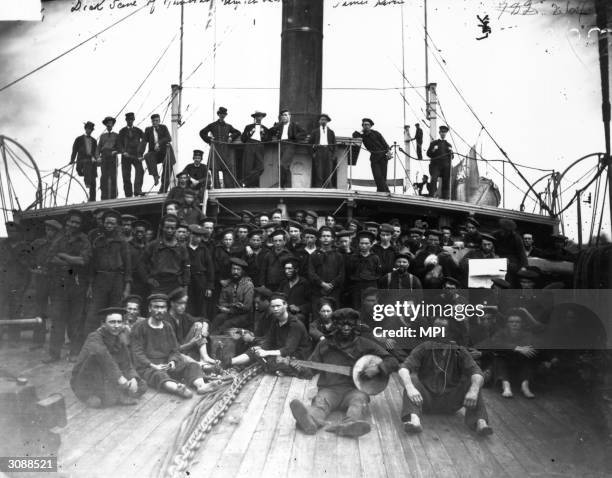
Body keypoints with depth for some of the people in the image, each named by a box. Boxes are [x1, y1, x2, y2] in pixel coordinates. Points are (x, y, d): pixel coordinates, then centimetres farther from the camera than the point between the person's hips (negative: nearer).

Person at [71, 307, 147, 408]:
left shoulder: (120, 343, 1)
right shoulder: (94, 338, -19)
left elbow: (127, 366, -1)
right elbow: (101, 353, -40)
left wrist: (133, 379, -24)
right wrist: (119, 377, -47)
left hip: (105, 383, 6)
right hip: (85, 384, -6)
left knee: (141, 386, -8)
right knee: (96, 358, -31)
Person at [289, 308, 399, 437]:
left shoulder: (365, 345, 10)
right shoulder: (324, 345, 15)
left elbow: (393, 362, 8)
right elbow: (310, 369, 17)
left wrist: (377, 368, -12)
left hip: (354, 389, 0)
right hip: (329, 388, 1)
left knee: (359, 399, -34)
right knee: (320, 400, -32)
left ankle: (350, 424, -66)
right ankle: (310, 421, -66)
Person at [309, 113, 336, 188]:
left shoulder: (331, 132, 16)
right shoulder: (315, 131, 14)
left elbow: (334, 144, 12)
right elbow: (310, 143, 11)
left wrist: (333, 155, 1)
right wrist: (313, 153, -1)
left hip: (328, 153, 1)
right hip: (318, 152, -1)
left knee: (328, 173, -6)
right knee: (318, 173, -9)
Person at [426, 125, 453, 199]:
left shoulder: (448, 145, 21)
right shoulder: (434, 143, 16)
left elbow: (451, 157, 17)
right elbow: (428, 154, 10)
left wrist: (451, 152, -4)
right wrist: (433, 150, -9)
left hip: (446, 166, 2)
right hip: (436, 165, -2)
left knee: (446, 183, -3)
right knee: (434, 179, -22)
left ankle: (445, 198, -1)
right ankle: (431, 196, -25)